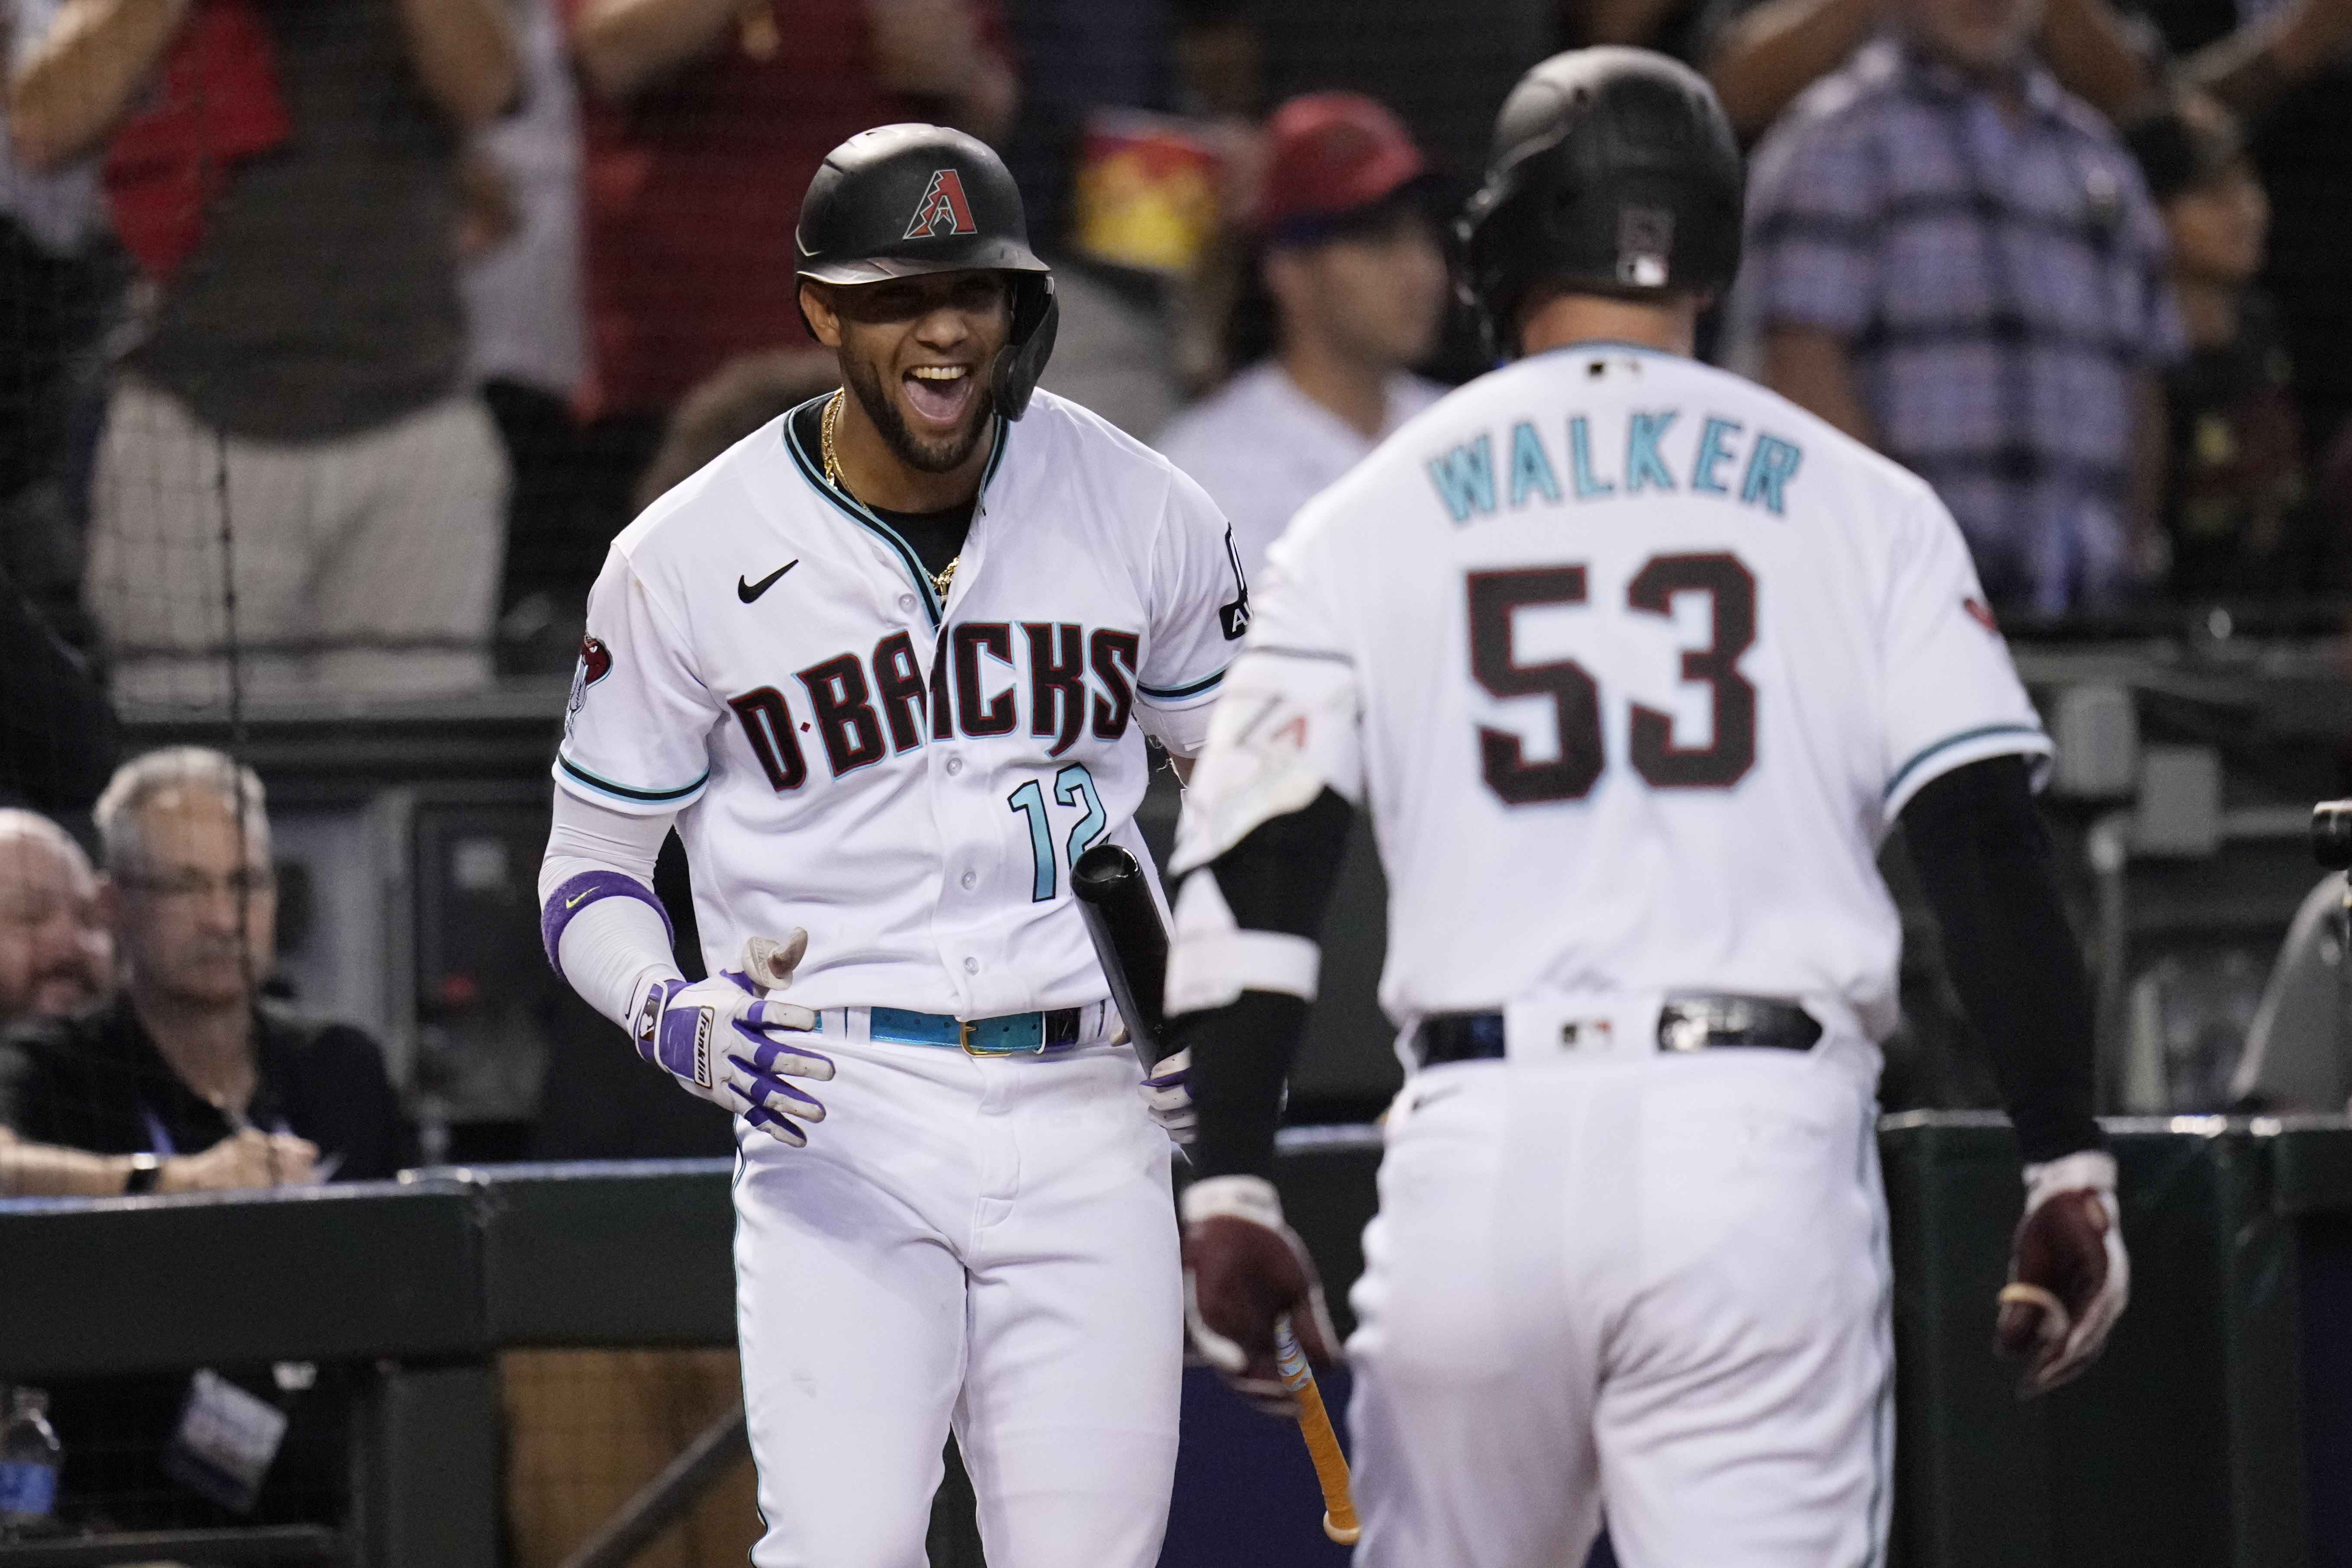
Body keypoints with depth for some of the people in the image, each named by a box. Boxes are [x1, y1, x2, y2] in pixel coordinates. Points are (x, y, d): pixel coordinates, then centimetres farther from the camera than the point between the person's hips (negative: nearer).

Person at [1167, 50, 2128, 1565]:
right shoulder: (1859, 503, 9)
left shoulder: (1367, 520, 11)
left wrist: (1230, 1187, 3)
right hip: (1761, 1145, -1)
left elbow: (1255, 868, 3)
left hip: (1479, 1147, 1)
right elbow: (1992, 847, 1)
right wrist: (2070, 1171, 3)